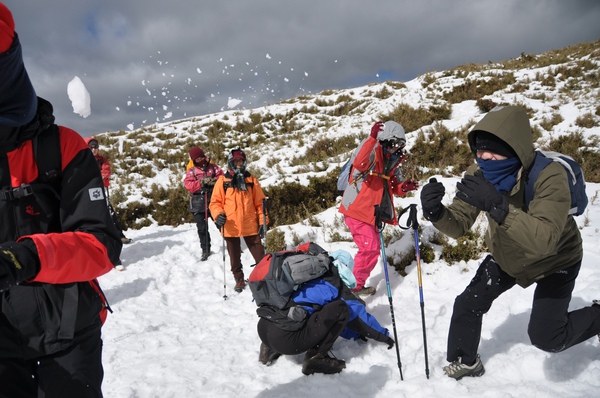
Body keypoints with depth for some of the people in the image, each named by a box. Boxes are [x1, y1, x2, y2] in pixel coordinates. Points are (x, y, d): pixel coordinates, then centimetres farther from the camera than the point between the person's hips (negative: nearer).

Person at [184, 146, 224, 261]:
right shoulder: (191, 171, 7)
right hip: (199, 204, 1)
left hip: (214, 201, 0)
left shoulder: (213, 167, 8)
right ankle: (206, 250, 18)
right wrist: (202, 182, -18)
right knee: (202, 228, 5)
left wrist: (213, 181, -20)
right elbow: (188, 185, -7)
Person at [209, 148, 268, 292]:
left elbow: (259, 202, 6)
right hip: (230, 227, 0)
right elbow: (215, 202, 0)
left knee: (260, 255, 3)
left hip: (250, 226, 0)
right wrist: (218, 215, -19)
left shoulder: (251, 179, 5)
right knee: (235, 256, 14)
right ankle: (239, 279, 30)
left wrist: (263, 221, 1)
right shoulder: (223, 180, 0)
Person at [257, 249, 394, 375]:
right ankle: (316, 357, 2)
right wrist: (384, 335, 34)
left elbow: (329, 319, 39)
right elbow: (358, 314, 17)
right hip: (286, 339, -8)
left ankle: (270, 349, 22)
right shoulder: (335, 285, 7)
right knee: (341, 308, 1)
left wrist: (356, 334, 47)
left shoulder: (309, 279, 28)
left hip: (263, 329, 8)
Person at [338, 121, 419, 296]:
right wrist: (372, 138, -46)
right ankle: (354, 286, 4)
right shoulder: (372, 152, -14)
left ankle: (357, 283, 33)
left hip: (371, 211, 9)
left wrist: (404, 187, -8)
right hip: (357, 209, -9)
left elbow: (394, 186, 15)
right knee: (370, 247, -11)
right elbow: (360, 165, -38)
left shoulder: (392, 160, 11)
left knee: (373, 247, 17)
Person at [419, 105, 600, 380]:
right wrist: (437, 213, -43)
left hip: (554, 262, -4)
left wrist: (497, 206, -60)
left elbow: (544, 241, -47)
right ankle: (465, 362, 27)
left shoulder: (548, 175, -36)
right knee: (467, 305, 1)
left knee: (545, 337, -4)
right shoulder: (478, 176, -21)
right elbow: (459, 226, -20)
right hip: (506, 257, 5)